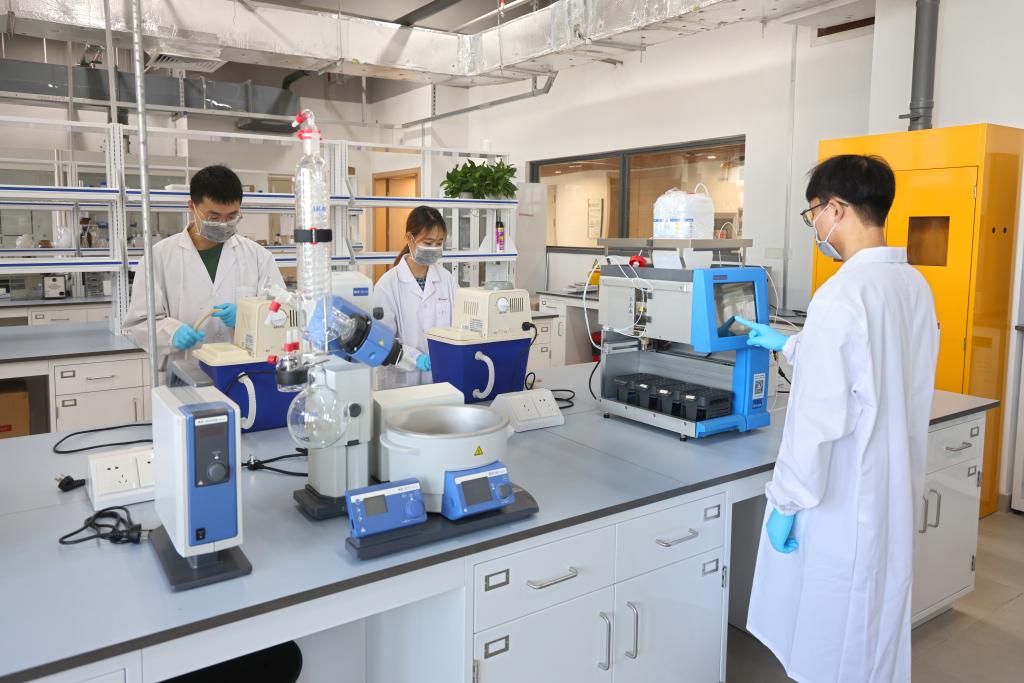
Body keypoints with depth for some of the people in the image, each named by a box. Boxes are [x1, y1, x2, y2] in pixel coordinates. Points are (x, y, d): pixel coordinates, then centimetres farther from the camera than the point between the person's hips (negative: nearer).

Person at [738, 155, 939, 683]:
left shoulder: (841, 295, -23)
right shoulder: (915, 287, 3)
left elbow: (818, 417, -23)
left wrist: (787, 501, -13)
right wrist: (788, 346, 25)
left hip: (842, 501, -8)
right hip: (894, 492, 8)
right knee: (877, 625, 23)